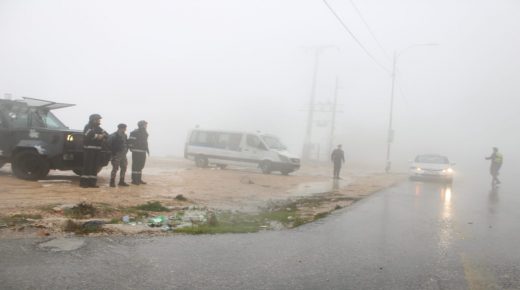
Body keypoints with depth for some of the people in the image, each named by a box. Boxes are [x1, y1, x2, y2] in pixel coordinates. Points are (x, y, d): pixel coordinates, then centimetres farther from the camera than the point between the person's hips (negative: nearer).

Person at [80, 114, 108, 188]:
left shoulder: (98, 128, 21)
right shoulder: (88, 126, -2)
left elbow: (106, 134, 13)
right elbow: (89, 134, -23)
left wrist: (103, 136, -8)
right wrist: (97, 136, -15)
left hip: (97, 149, 8)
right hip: (89, 149, -8)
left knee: (94, 166, 6)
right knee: (87, 165, -10)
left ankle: (92, 182, 10)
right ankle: (83, 182, -7)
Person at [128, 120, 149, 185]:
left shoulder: (145, 133, 16)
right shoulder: (135, 132, -10)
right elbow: (130, 140, -15)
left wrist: (147, 149, 19)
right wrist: (131, 148, -19)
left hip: (143, 152, 8)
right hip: (136, 152, -8)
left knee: (141, 165, 12)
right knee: (135, 166, -5)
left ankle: (139, 179, 20)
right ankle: (134, 180, 1)